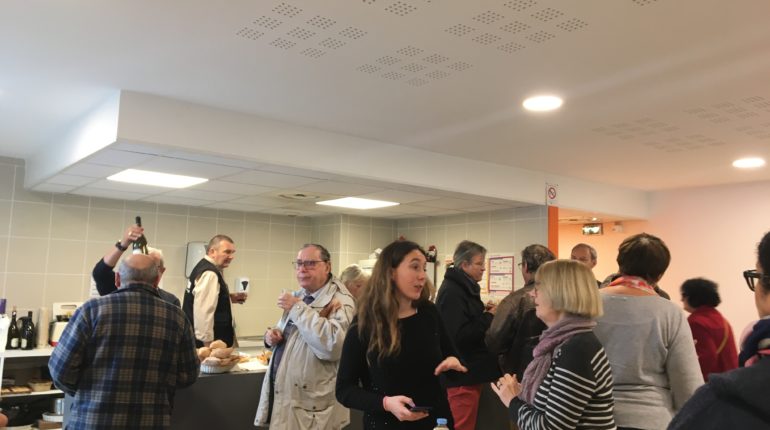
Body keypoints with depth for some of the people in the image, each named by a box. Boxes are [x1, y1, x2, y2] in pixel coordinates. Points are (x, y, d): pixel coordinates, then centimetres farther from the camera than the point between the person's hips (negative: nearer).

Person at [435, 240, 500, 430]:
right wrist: (488, 317, -16)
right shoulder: (451, 292, -18)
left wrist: (483, 312, 6)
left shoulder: (465, 287, 13)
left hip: (471, 371, 10)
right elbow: (458, 336, -24)